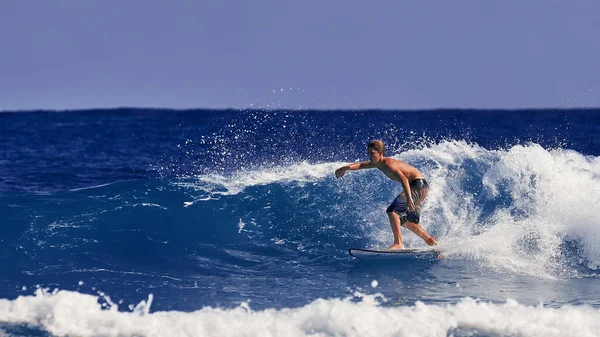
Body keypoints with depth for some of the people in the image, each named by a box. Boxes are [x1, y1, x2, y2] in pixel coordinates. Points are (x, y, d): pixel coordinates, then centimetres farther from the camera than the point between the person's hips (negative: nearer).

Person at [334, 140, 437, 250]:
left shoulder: (388, 164, -23)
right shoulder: (377, 163, 6)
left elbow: (403, 179, -37)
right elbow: (360, 165, 15)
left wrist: (409, 198, -49)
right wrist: (346, 167, -5)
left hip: (418, 184, -10)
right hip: (419, 187, 10)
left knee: (392, 211, -22)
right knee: (405, 221, 20)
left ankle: (398, 243, -26)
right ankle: (430, 241, 29)